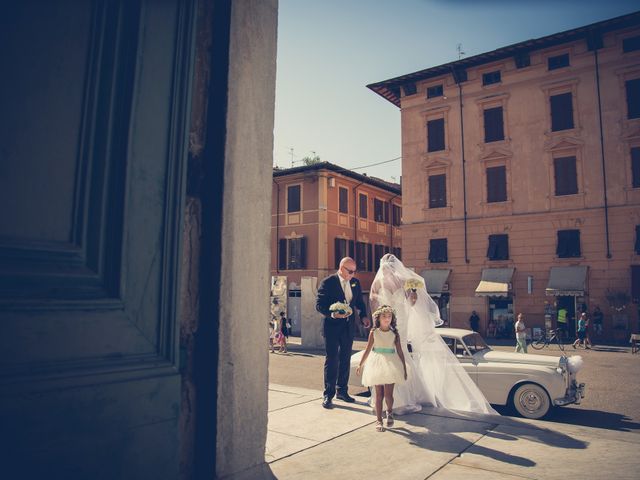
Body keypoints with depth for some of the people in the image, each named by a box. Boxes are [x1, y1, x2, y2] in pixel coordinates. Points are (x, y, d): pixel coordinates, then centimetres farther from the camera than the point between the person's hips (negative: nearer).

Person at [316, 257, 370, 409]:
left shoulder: (355, 282, 6)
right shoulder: (327, 283, -12)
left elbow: (360, 301, 14)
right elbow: (319, 304, -14)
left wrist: (363, 316, -3)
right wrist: (333, 314, -29)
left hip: (349, 326, 6)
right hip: (333, 326, -6)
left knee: (345, 360, 15)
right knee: (331, 360, -2)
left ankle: (342, 391, 29)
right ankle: (328, 395, 8)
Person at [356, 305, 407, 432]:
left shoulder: (394, 334, 0)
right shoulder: (374, 332, -1)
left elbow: (400, 352, 4)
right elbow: (368, 350, 4)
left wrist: (404, 368, 5)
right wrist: (360, 365, 2)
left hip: (391, 365, 0)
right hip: (377, 364, 0)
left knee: (388, 394, -4)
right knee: (379, 394, 5)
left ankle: (389, 411, 28)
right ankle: (379, 420, 19)